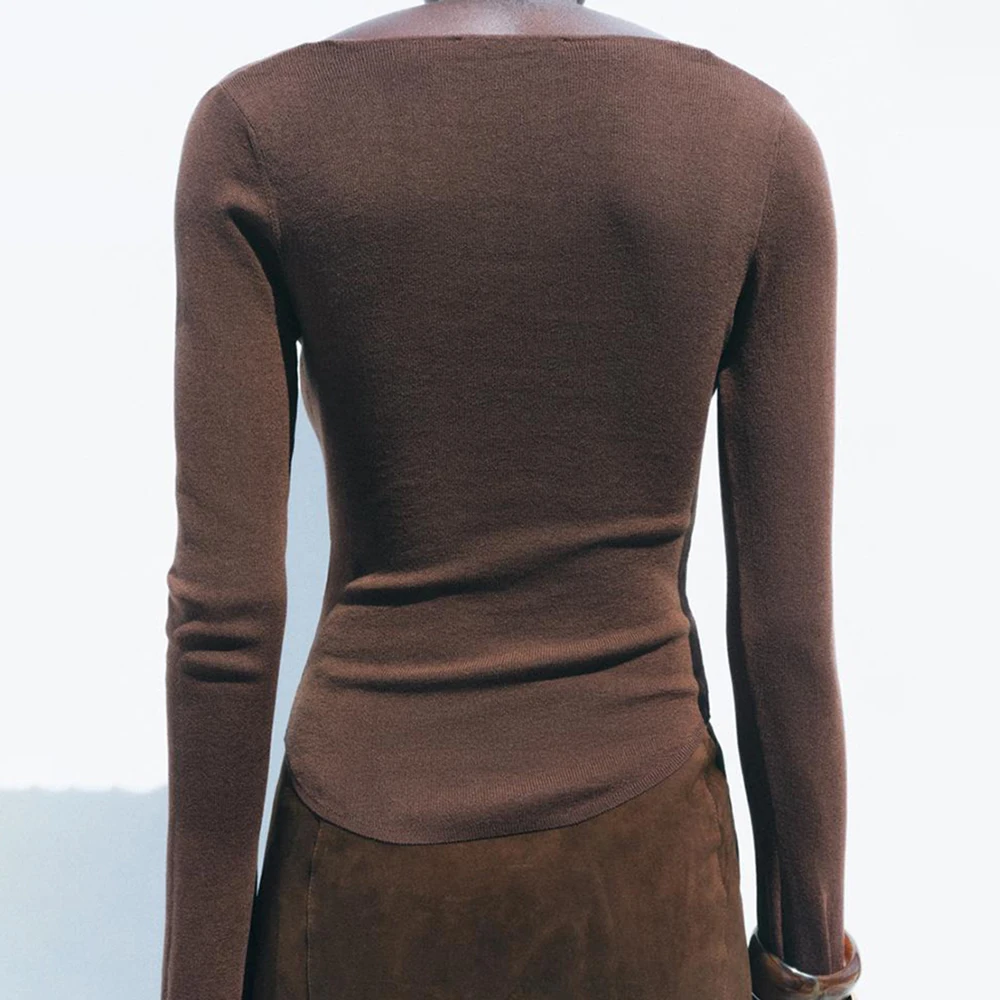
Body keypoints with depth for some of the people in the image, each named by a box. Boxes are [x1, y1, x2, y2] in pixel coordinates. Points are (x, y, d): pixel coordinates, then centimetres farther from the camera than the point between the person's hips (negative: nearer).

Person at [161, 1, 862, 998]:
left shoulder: (254, 127, -10)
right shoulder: (760, 139, -7)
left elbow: (224, 605, -13)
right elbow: (788, 616, -8)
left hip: (377, 869, 0)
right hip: (635, 863, 1)